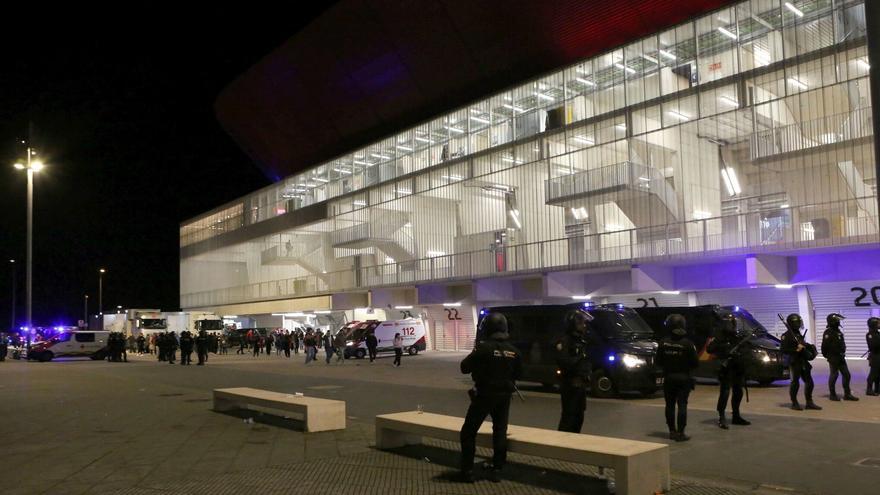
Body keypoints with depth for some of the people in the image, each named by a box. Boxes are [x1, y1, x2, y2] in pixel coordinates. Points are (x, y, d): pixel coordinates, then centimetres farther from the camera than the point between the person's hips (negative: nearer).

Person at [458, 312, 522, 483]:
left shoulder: (483, 348, -17)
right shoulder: (513, 351, -2)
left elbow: (464, 368, -11)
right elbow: (517, 374, 9)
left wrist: (474, 355, 5)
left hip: (484, 395, -4)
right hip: (504, 397, 5)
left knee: (468, 432, 7)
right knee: (500, 432, 16)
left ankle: (467, 470, 6)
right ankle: (496, 470, 17)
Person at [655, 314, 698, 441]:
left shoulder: (664, 342, -8)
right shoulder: (687, 343, -13)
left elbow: (658, 362, -2)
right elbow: (694, 363, -8)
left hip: (668, 378, 2)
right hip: (683, 378, -2)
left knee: (670, 405, 13)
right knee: (682, 405, 1)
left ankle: (672, 431, 20)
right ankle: (680, 433, -2)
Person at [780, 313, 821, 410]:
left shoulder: (798, 333, 15)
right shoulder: (787, 335, -11)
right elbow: (783, 349, -17)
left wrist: (807, 346, 7)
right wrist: (796, 350, -21)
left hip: (803, 361, 8)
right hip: (794, 362, -8)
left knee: (809, 382, 8)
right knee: (795, 383, -1)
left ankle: (809, 402, 16)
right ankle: (794, 403, 9)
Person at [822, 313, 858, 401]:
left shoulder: (838, 331, 13)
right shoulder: (828, 333, -15)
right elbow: (825, 346, -18)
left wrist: (842, 354, 17)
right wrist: (826, 355, -13)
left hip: (841, 357, 9)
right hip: (833, 358, -9)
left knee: (847, 375, 8)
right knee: (834, 375, -1)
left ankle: (847, 394, 15)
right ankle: (832, 395, 9)